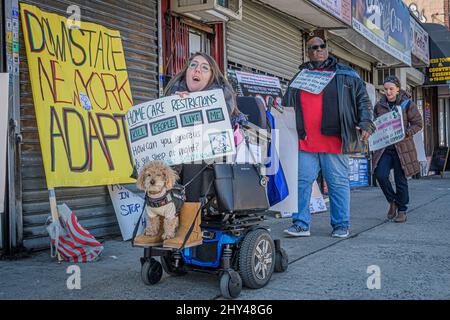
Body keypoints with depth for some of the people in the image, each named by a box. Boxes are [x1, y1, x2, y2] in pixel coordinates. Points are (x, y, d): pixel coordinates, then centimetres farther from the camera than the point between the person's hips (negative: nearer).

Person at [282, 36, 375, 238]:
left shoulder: (345, 75, 11)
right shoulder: (299, 78, 17)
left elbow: (363, 99, 9)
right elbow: (286, 108, 21)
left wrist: (365, 123, -5)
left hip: (334, 140, -2)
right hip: (305, 142, 3)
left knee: (338, 183, 2)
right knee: (301, 182, -1)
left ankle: (341, 225, 12)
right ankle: (301, 224, 7)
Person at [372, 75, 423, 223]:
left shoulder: (407, 104, -1)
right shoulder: (379, 105, 8)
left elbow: (418, 124, 0)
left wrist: (405, 133, -16)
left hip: (402, 147, -2)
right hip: (383, 147, 3)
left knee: (400, 179, 3)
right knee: (380, 175, -12)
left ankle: (402, 210, 18)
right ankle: (392, 201, 14)